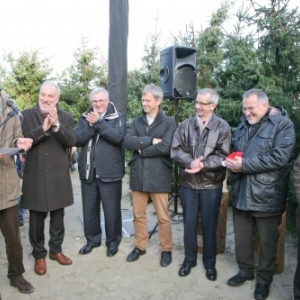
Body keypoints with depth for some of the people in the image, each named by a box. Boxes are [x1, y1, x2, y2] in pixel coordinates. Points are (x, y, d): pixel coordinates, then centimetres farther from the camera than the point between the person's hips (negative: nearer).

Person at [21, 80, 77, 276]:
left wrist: (56, 125, -26)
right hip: (35, 176, -1)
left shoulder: (66, 117, 2)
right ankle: (39, 255, 28)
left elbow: (71, 142, -11)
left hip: (58, 176, 1)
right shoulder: (27, 115, 0)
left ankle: (56, 250, 33)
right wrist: (43, 128, -25)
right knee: (37, 219, 10)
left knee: (58, 217, 14)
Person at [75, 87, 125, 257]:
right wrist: (91, 126, -17)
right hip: (88, 172, 4)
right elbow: (77, 140, -3)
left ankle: (113, 241, 26)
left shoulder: (118, 118, 0)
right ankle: (92, 239, 34)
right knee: (89, 209, 15)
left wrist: (99, 122, -20)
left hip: (110, 173, -4)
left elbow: (118, 137, -19)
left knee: (111, 210, 7)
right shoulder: (85, 119, 10)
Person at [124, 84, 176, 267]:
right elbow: (127, 141, -7)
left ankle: (166, 250, 26)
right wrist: (151, 141, -15)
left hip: (159, 176, -4)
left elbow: (165, 147, -17)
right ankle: (140, 246, 33)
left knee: (163, 217, 8)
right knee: (138, 215, 15)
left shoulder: (169, 122, -3)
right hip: (138, 175, 4)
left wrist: (142, 150, -9)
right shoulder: (137, 122, 10)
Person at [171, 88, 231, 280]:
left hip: (211, 185, -2)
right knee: (189, 223, 13)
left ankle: (210, 263, 30)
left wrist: (203, 165, -23)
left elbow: (222, 156, -11)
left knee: (209, 225, 11)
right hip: (188, 183, 2)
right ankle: (189, 259, 32)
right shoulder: (186, 125, 2)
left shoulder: (222, 127, -6)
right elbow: (175, 150, -4)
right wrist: (191, 162, -20)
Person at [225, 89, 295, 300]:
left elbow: (279, 158, -20)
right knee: (241, 237, 16)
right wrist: (233, 164, -3)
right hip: (241, 194, 6)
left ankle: (264, 279, 30)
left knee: (267, 241, 11)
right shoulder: (243, 125, 14)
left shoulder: (283, 124, -8)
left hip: (267, 197, -6)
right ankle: (245, 270, 37)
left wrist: (245, 164, -21)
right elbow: (234, 152, 21)